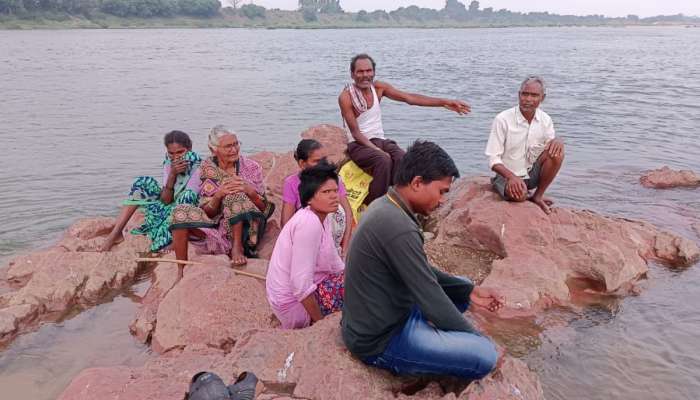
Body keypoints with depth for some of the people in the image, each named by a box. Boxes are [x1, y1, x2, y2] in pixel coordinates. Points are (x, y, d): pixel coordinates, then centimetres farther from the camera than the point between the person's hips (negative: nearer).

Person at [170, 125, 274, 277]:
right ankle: (182, 272, -12)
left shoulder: (251, 167, 0)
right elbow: (208, 213, 0)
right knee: (181, 212, -19)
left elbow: (264, 208, 0)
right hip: (217, 230, 2)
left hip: (244, 231, -2)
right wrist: (218, 195, -21)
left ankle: (237, 247, -21)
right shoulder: (208, 170, 3)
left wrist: (250, 191, -20)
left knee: (234, 191, -25)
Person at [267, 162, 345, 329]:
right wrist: (321, 321, -19)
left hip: (310, 286, 9)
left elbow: (336, 264, 11)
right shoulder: (309, 223, -26)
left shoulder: (321, 218, 3)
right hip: (295, 303, -9)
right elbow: (301, 286, -27)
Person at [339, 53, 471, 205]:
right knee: (383, 161, -33)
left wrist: (444, 102, -10)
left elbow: (409, 98, -2)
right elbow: (355, 132, -13)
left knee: (403, 160, -25)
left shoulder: (379, 88, 5)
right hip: (358, 144, -5)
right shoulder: (346, 97, -9)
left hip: (380, 140, 5)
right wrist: (377, 150, -24)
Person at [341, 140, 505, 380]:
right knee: (485, 355, -19)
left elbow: (422, 272, 12)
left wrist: (469, 291, 4)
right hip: (379, 340, -10)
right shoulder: (399, 228, -29)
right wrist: (483, 342, -9)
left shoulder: (386, 206, 2)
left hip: (375, 320, 10)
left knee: (460, 287, 18)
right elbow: (433, 302, -23)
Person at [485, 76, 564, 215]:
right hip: (508, 175, -4)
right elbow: (493, 160, -16)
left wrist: (558, 141, -23)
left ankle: (538, 196, -6)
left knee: (557, 151, -20)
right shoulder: (503, 119, -17)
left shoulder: (545, 120, -3)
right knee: (519, 195, -37)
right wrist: (512, 177, -33)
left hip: (533, 173, 5)